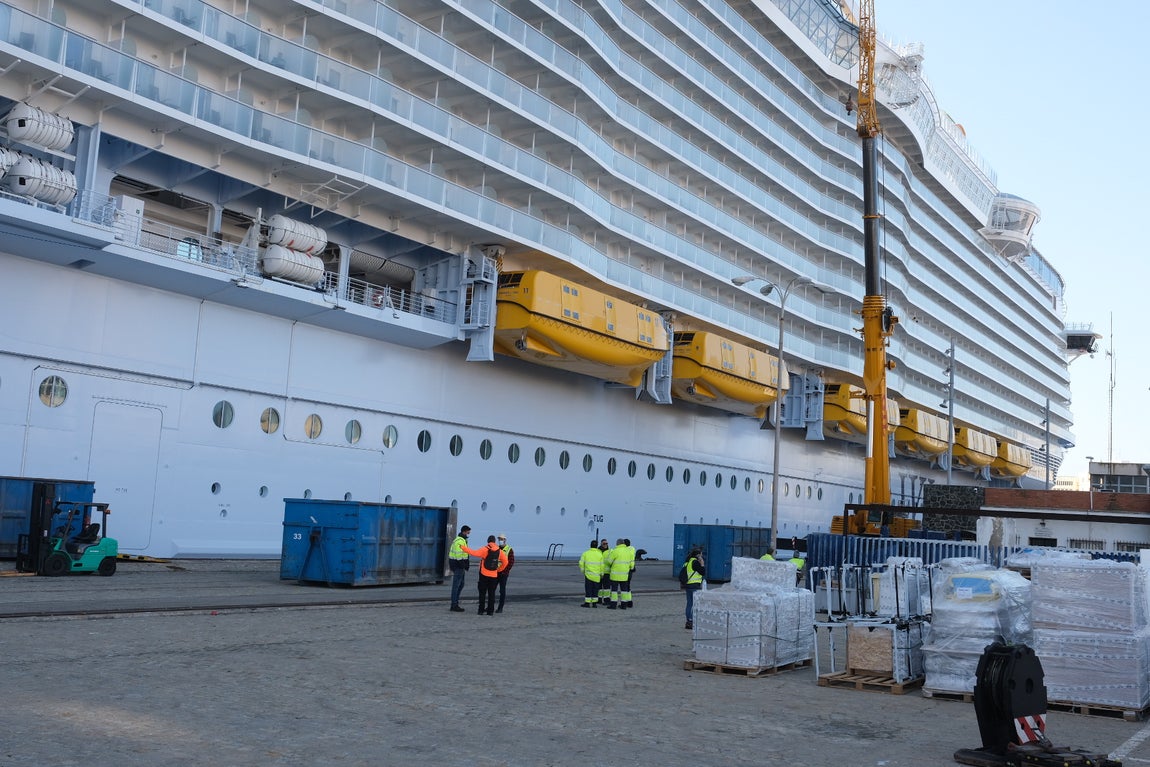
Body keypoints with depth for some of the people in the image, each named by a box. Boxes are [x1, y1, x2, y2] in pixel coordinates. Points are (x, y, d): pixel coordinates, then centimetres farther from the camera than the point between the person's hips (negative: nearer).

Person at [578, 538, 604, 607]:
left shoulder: (586, 553, 0)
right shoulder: (600, 554, 0)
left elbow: (581, 563, -1)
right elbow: (602, 565, 1)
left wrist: (582, 571, 13)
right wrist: (601, 574, 12)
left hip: (588, 574, 0)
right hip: (597, 576, 1)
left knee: (588, 589, 3)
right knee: (595, 589, 8)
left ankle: (587, 603, 2)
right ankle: (594, 603, 7)